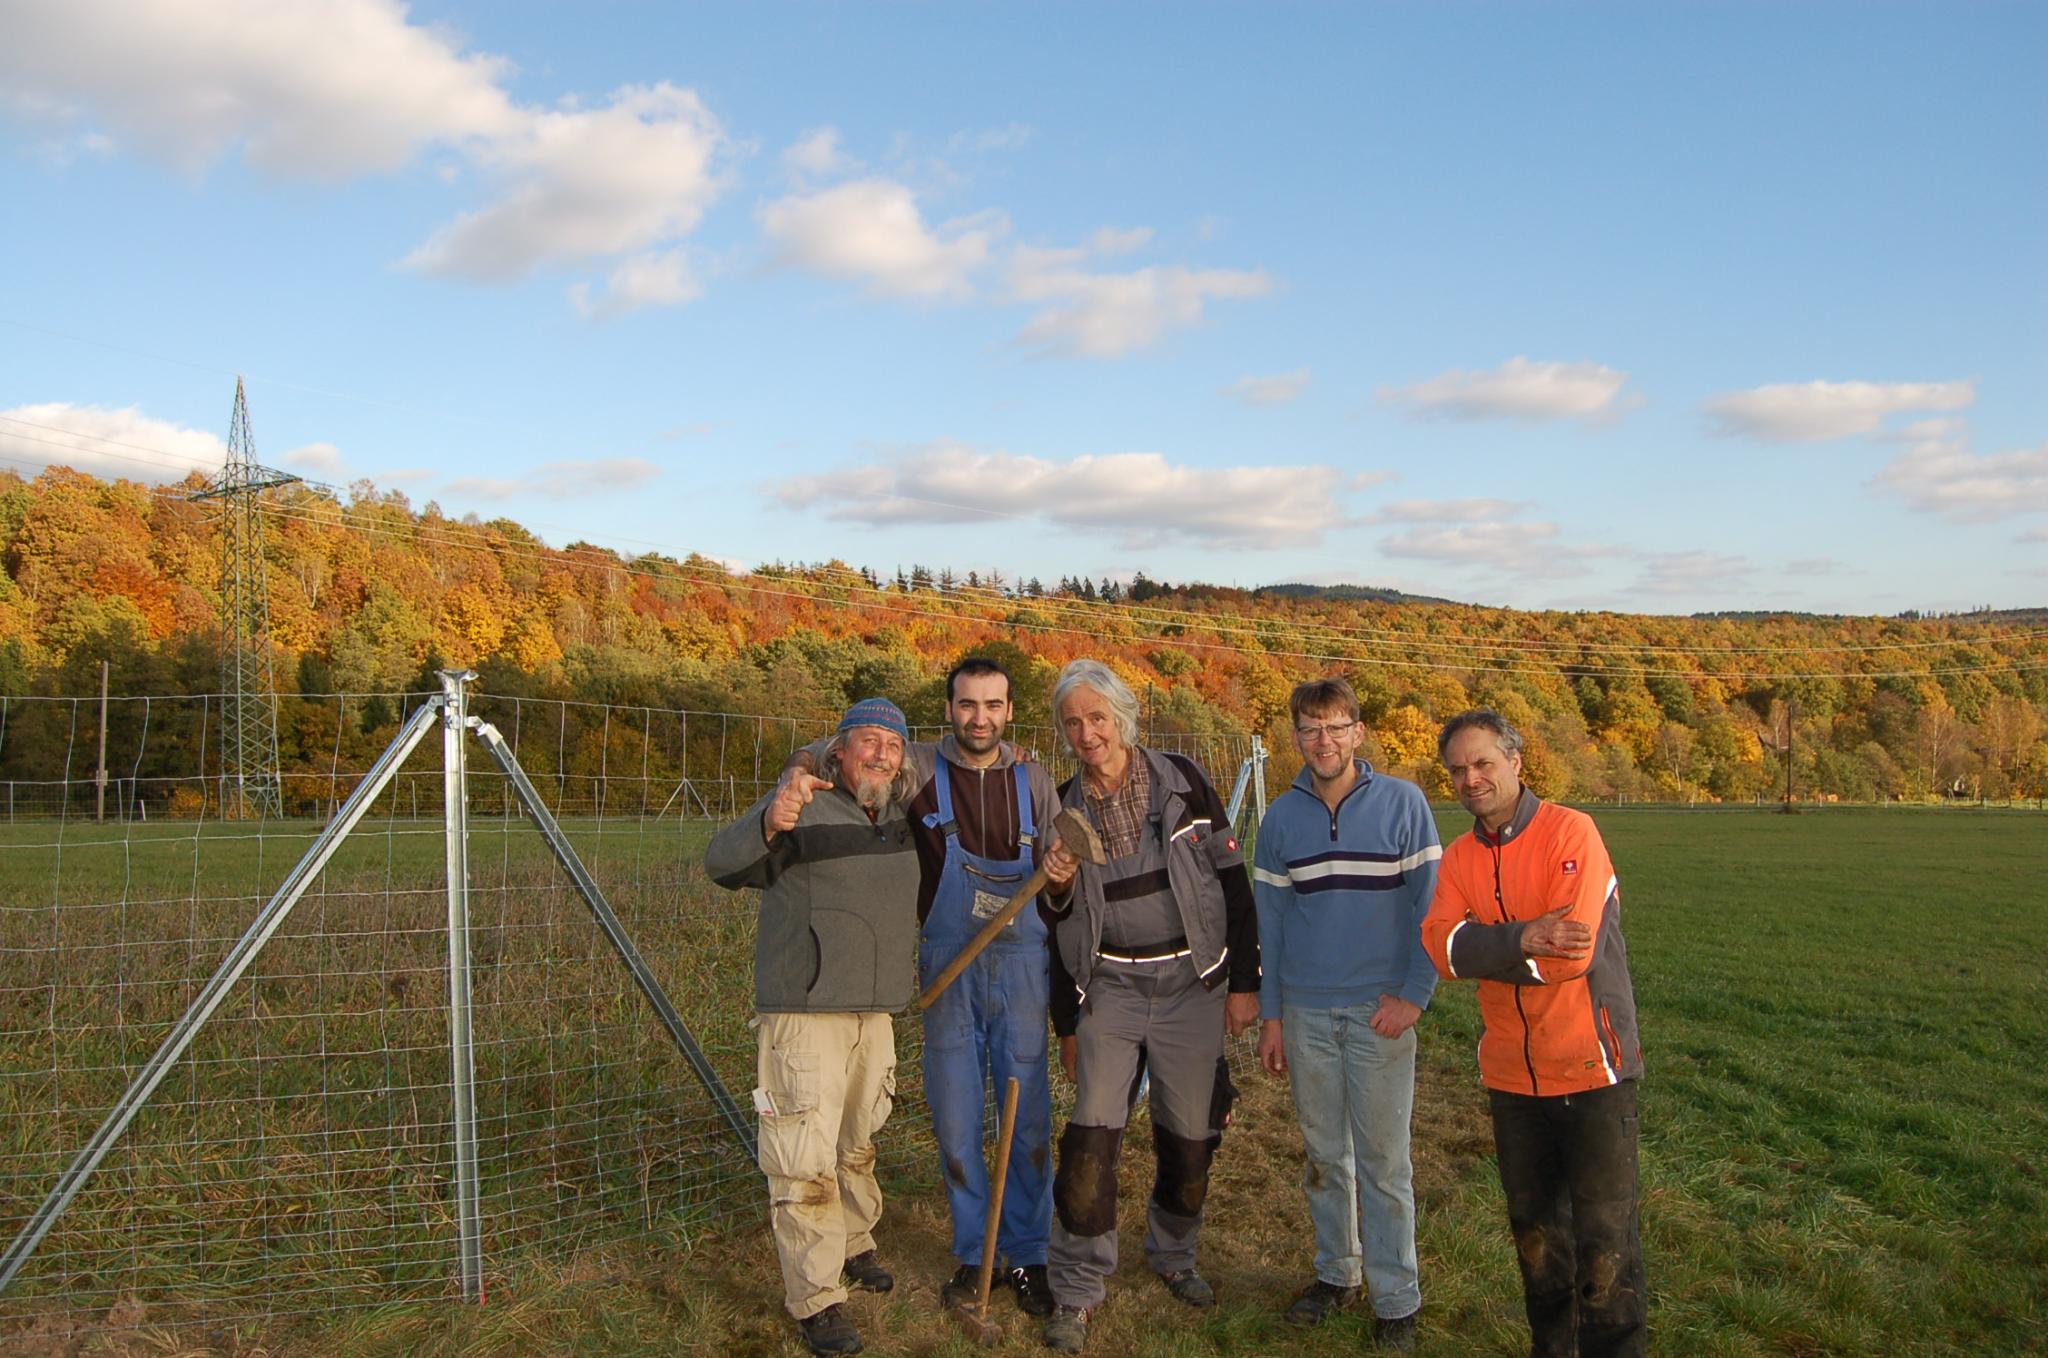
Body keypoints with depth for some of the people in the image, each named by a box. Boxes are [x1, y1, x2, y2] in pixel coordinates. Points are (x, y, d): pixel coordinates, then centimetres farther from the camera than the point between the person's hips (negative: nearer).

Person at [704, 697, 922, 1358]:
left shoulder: (900, 817, 8)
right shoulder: (803, 806, -13)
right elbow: (721, 863, -25)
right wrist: (767, 826, -44)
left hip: (876, 1011, 7)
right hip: (804, 1010, -7)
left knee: (859, 1143, 22)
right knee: (807, 1159, -6)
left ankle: (853, 1247, 41)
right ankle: (816, 1298, 4)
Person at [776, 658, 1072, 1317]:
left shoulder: (1033, 781, 2)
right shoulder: (920, 769, -3)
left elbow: (1055, 889, 6)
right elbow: (822, 750, 0)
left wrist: (1062, 878, -18)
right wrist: (799, 771, -22)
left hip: (1021, 964, 1)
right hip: (947, 966, 0)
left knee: (1027, 1119, 4)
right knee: (955, 1121, 7)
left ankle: (1027, 1257, 20)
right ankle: (971, 1255, 24)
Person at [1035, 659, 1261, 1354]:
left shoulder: (1182, 782, -5)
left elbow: (1233, 881, -1)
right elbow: (1059, 925, 8)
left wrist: (1243, 982, -3)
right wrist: (1067, 1023, 9)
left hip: (1191, 985, 0)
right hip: (1108, 988, 0)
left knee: (1190, 1135, 9)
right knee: (1090, 1138, -8)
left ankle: (1173, 1255, 34)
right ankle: (1076, 1291, 7)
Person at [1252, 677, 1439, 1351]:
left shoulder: (1403, 803, -5)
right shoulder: (1281, 817, 4)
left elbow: (1430, 904, -5)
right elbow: (1270, 920, 8)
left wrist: (1414, 994, -12)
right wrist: (1270, 1014, 6)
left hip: (1380, 1011, -3)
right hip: (1306, 1011, 3)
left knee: (1383, 1160, 2)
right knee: (1323, 1153, 13)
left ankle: (1396, 1300, 14)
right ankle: (1337, 1271, 29)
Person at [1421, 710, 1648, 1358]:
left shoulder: (1570, 831, -13)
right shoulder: (1459, 858, 5)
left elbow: (1572, 954, -23)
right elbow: (1443, 945, -12)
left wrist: (1483, 950, -13)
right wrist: (1520, 941, -26)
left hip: (1589, 1067, -6)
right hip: (1512, 1072, 6)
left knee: (1603, 1236, 0)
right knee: (1535, 1227, 19)